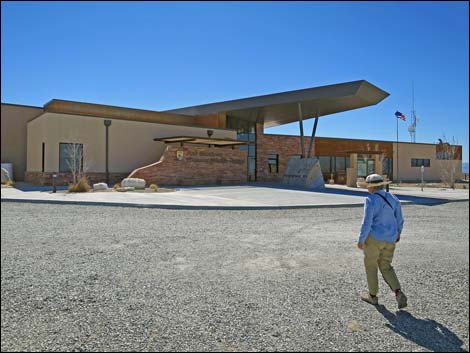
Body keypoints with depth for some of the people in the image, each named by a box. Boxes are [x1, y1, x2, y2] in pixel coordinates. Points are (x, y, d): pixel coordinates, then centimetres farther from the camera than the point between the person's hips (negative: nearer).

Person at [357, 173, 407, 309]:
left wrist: (361, 240, -11)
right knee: (386, 267, 17)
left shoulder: (371, 200, -17)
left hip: (374, 238, -6)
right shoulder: (393, 199, 3)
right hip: (389, 239, 6)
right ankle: (399, 293, 0)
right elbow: (399, 219, 9)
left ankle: (373, 295, 23)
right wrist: (398, 233, 24)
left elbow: (367, 222, -19)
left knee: (370, 265, 13)